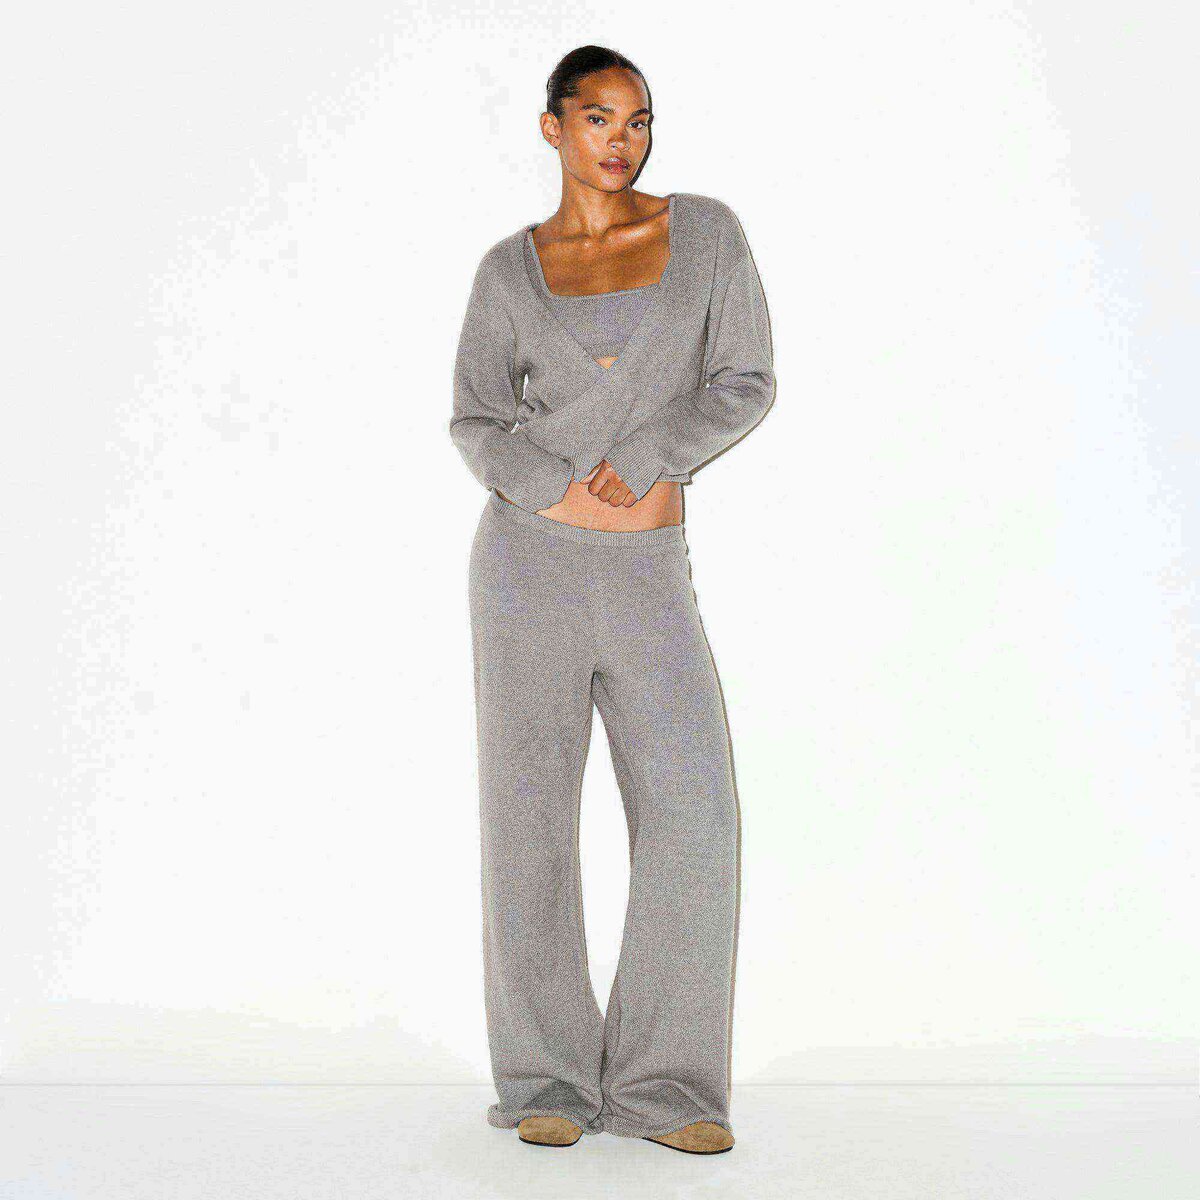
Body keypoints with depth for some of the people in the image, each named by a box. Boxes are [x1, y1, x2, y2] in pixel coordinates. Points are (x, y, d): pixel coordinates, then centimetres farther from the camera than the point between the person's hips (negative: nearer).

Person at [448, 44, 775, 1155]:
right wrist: (559, 487, -15)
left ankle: (663, 1083, 3)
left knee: (694, 819, -9)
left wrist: (635, 464, -13)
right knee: (532, 816, -1)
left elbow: (744, 383, -1)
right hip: (531, 556, 0)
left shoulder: (706, 230, 5)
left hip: (650, 574, 1)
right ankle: (548, 1079, 12)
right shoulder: (511, 268, 5)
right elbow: (476, 421, 4)